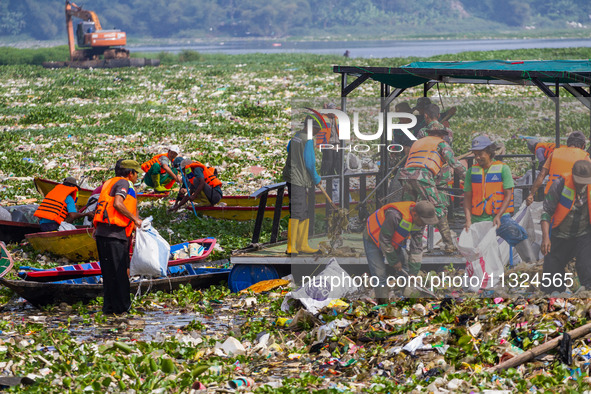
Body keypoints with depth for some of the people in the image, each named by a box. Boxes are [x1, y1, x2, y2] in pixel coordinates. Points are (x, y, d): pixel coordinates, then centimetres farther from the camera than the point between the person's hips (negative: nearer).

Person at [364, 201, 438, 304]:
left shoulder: (420, 222, -16)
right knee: (379, 273, -13)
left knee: (404, 271, 6)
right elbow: (384, 240, -30)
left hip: (394, 242, 7)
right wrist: (394, 261, -18)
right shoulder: (395, 215, -41)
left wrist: (414, 271, -13)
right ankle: (383, 303, -4)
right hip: (374, 240, -7)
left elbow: (417, 247, -11)